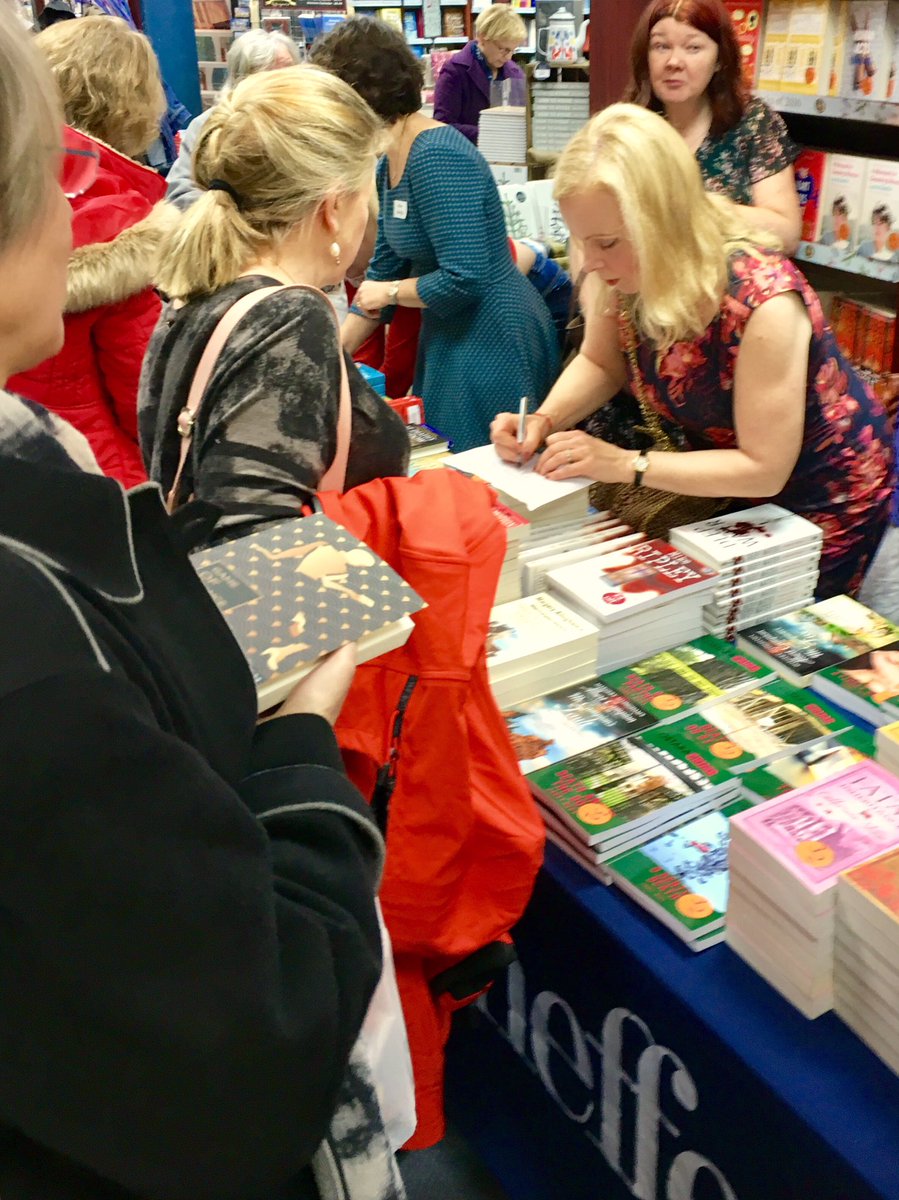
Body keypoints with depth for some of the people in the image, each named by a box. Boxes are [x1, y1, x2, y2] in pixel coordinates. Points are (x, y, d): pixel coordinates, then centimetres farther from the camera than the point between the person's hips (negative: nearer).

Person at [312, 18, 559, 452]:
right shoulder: (390, 163, 7)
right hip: (449, 336, 10)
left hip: (492, 342, -9)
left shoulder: (437, 157, -22)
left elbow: (464, 278, -28)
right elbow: (385, 268, 14)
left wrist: (389, 292, -12)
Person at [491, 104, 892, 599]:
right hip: (726, 488, 5)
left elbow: (763, 469, -31)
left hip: (822, 501, -5)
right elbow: (600, 364, 0)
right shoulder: (620, 275, -20)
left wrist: (626, 464, -33)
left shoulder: (761, 300, -37)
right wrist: (543, 421, -19)